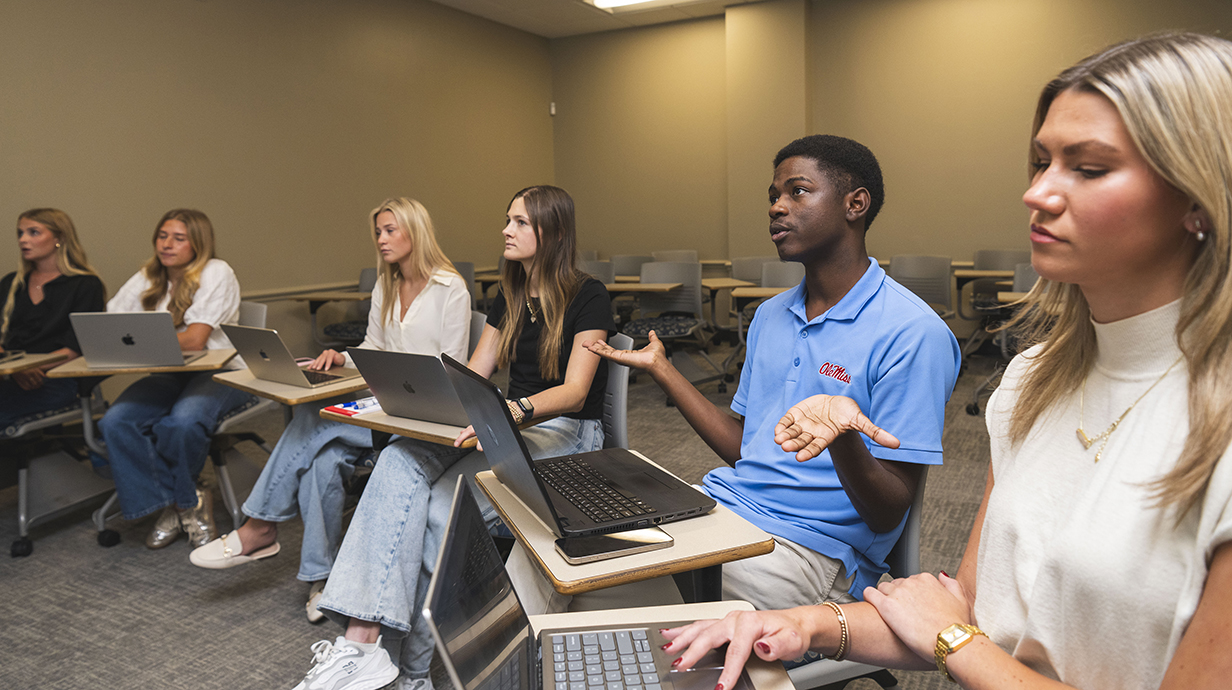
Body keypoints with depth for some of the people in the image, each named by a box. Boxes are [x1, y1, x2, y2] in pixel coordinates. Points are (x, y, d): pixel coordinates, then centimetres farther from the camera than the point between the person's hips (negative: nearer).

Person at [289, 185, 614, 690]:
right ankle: (361, 641, -29)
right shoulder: (510, 298, 16)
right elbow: (472, 374, 12)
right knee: (401, 461, -23)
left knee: (445, 507, -29)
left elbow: (574, 393, -16)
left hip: (566, 433, -6)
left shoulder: (587, 298, -6)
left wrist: (514, 411, -35)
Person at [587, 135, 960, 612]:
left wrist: (841, 438, -33)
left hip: (811, 548, -7)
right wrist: (660, 369, 16)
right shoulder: (770, 316, 14)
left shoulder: (911, 333, -11)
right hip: (723, 502, 7)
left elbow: (887, 515, -12)